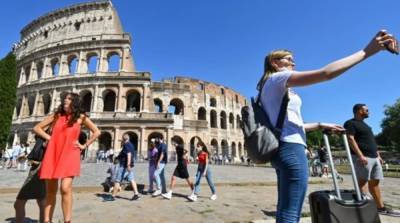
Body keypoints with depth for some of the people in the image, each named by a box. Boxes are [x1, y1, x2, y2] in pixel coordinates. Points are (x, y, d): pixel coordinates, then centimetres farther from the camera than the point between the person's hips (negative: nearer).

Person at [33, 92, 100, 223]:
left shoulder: (80, 117, 5)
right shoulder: (56, 115, 12)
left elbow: (96, 132, 5)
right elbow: (36, 128, 17)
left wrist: (84, 146, 1)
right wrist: (49, 138, 3)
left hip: (70, 155, -3)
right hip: (53, 155, 3)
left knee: (65, 188, -15)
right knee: (50, 191, 8)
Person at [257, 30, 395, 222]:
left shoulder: (272, 86, 24)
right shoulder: (278, 78, -4)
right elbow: (326, 73, -14)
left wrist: (320, 125, 22)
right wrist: (367, 51, -5)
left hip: (281, 148, 10)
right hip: (290, 148, -10)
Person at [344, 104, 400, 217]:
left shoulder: (365, 124, 24)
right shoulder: (351, 123, -7)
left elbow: (372, 142, 27)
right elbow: (350, 139, -18)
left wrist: (378, 155, 20)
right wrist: (360, 155, -25)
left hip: (373, 157, 9)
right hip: (363, 157, -9)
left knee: (375, 182, 13)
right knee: (363, 182, -9)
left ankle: (381, 207, 22)